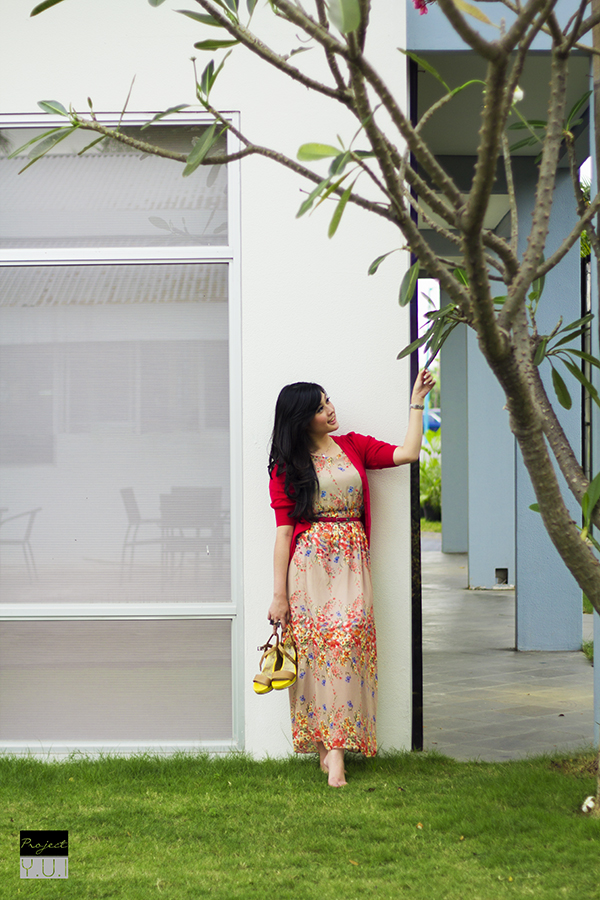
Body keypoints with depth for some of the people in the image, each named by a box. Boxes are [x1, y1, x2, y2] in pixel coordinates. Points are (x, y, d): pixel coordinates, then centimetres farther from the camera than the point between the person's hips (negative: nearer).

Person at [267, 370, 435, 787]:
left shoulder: (353, 446, 13)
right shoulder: (287, 467, 4)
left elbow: (408, 453, 9)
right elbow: (284, 530, 0)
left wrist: (417, 401, 10)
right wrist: (279, 593, -3)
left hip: (352, 562, 2)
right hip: (309, 562, -2)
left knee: (348, 636, -13)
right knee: (314, 645, -8)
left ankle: (335, 749, -14)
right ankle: (329, 747, -2)